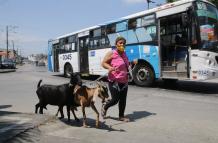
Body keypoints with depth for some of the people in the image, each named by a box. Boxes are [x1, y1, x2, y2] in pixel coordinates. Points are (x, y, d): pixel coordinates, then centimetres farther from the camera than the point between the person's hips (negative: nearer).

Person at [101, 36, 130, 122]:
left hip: (124, 81, 7)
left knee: (123, 100, 8)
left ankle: (121, 116, 23)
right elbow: (103, 63, -11)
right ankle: (105, 107, 27)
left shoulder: (124, 54, 12)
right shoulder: (111, 53, -8)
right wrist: (110, 68, -28)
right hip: (114, 81, -6)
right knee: (115, 100, -3)